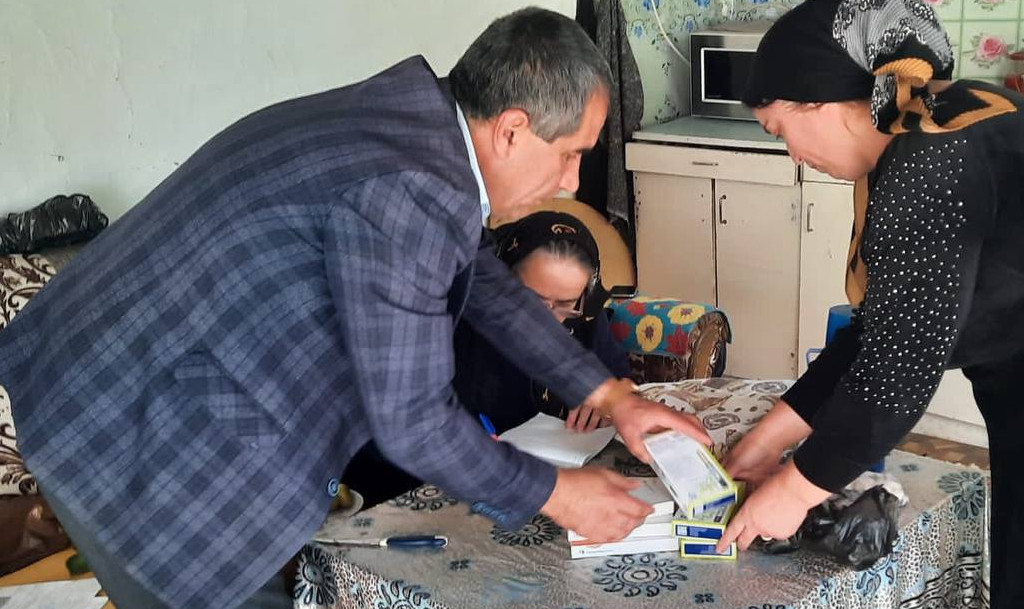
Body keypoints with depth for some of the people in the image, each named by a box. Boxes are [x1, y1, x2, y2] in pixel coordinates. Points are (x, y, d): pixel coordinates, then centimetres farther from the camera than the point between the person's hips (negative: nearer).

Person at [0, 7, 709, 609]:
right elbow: (410, 420, -21)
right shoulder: (407, 191, -29)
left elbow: (484, 281, 15)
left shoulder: (421, 113, 1)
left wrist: (609, 397, 15)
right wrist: (552, 495, -6)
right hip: (137, 437, -9)